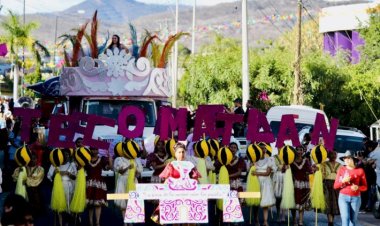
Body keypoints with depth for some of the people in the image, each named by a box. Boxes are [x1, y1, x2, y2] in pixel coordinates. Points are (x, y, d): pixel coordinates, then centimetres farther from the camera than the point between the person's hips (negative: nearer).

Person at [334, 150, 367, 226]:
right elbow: (335, 186, 3)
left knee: (353, 220, 6)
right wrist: (343, 181, -16)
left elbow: (365, 187, 3)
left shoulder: (360, 171, -2)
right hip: (343, 197, 0)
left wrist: (357, 187, -18)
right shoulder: (341, 170, 1)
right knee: (345, 219, -11)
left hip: (356, 198, 0)